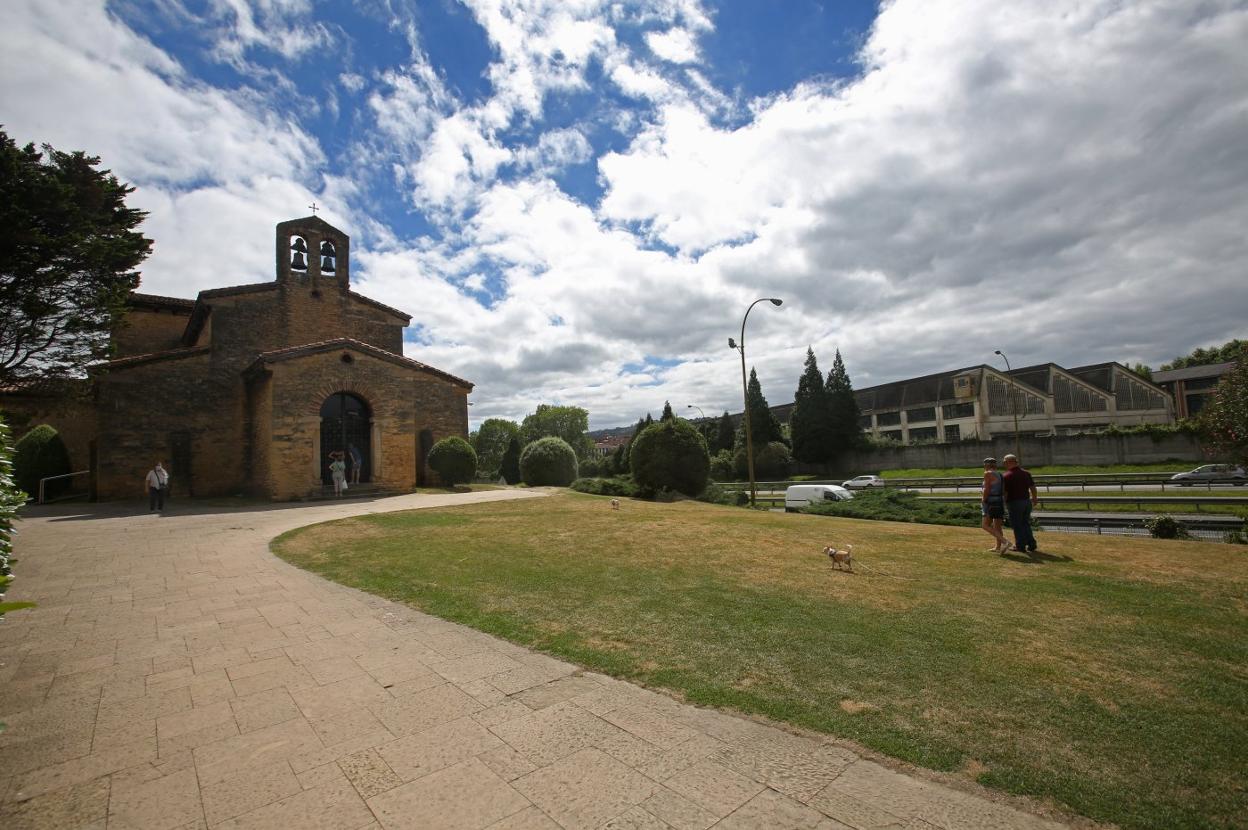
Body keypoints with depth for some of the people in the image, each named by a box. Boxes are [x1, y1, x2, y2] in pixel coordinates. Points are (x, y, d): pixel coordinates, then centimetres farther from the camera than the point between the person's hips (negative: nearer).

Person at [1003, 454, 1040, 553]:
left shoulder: (1007, 475, -13)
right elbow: (1033, 487, 10)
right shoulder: (1026, 473, 5)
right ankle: (1031, 545, 16)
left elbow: (1005, 492, -13)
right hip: (1026, 501, 6)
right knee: (1026, 524, 16)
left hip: (1014, 503, -6)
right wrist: (1035, 499, 25)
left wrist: (1004, 504, -1)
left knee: (1017, 526, 3)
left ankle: (1020, 545, 8)